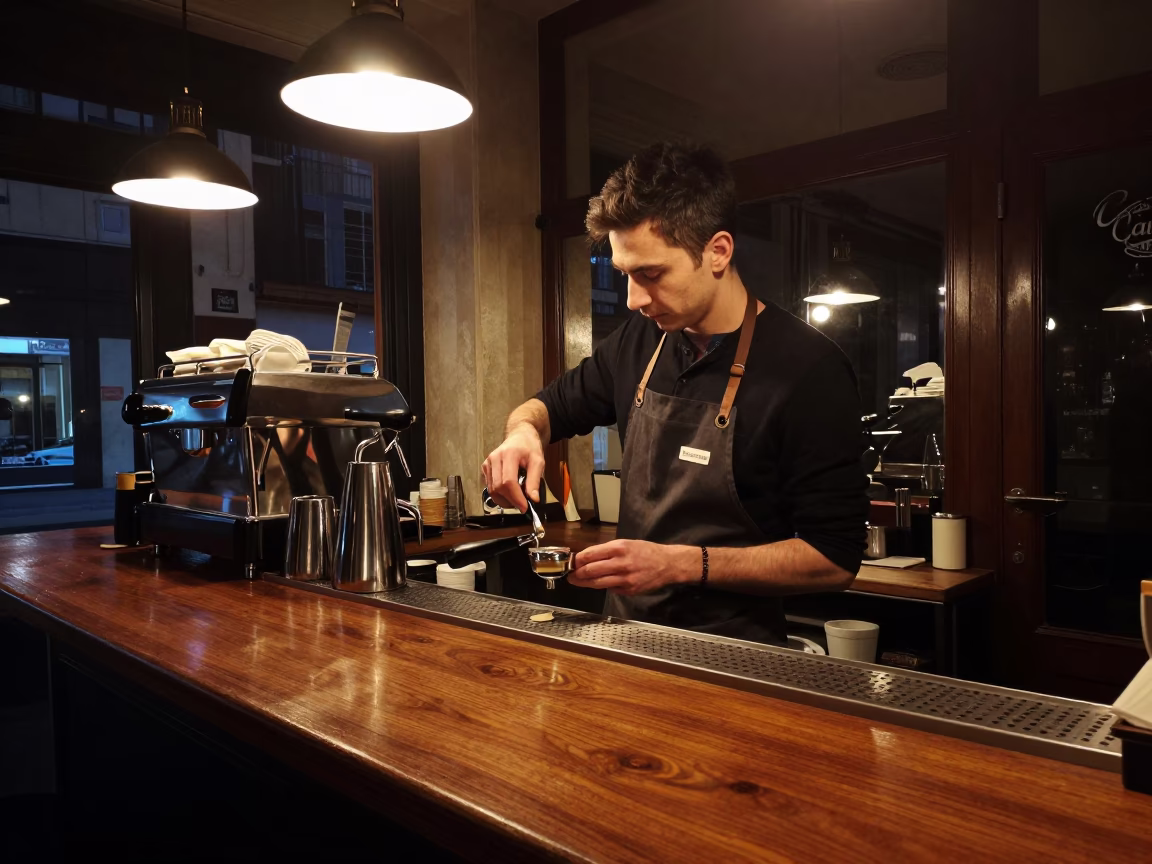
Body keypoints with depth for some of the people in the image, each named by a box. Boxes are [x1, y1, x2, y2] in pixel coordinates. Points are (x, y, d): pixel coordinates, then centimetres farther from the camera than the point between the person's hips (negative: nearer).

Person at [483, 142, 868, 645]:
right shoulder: (641, 339, 2)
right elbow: (555, 405, 17)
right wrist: (524, 431, -6)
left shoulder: (808, 369, -15)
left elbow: (835, 559, -15)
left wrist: (682, 564, -23)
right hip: (626, 631, 4)